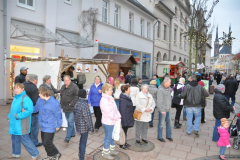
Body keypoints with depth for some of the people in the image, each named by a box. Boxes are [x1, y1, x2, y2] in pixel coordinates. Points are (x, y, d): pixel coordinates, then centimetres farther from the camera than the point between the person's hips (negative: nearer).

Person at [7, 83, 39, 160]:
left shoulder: (25, 98, -20)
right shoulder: (15, 98, 10)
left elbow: (29, 110, -28)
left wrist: (18, 116, -24)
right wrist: (9, 116, 11)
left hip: (21, 124, -9)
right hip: (14, 123, 9)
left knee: (25, 139, -1)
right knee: (15, 139, 21)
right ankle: (16, 154, 41)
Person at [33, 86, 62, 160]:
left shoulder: (54, 103, -23)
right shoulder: (40, 100, -2)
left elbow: (58, 115, -14)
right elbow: (36, 108, 17)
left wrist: (58, 125, -7)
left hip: (50, 127, -8)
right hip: (43, 126, 8)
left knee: (47, 143, -2)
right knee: (44, 142, 18)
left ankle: (56, 154, 23)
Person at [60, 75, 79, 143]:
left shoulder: (74, 86, -13)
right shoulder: (63, 87, 11)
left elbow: (77, 96, -17)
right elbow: (61, 96, 22)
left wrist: (72, 104, -19)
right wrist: (62, 104, 13)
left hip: (72, 108, -8)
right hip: (65, 108, 8)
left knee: (70, 122, -6)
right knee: (69, 122, 18)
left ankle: (67, 138, -1)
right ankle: (73, 133, 35)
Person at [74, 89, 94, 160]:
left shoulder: (76, 104, 1)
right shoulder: (85, 105, -24)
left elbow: (74, 113, 11)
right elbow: (87, 117, -22)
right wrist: (91, 127, -12)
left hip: (78, 125, 8)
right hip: (84, 127, -8)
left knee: (82, 139, 27)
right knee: (83, 142, 6)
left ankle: (80, 153, 46)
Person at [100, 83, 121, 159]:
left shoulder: (110, 98, 7)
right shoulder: (104, 100, -23)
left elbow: (115, 108, 11)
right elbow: (108, 112, -25)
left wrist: (119, 116, 1)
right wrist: (116, 118, -15)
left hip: (113, 121, 9)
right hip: (108, 122, -9)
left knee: (112, 136, 22)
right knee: (108, 137, 6)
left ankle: (112, 150, 40)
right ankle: (105, 153, 24)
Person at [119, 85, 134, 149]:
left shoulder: (127, 97, 7)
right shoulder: (123, 99, -24)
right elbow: (122, 111, -23)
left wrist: (131, 117, 21)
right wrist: (124, 120, -21)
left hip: (128, 118, 9)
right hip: (125, 119, -9)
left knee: (125, 130, 20)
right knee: (124, 131, 6)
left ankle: (125, 143, 35)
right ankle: (122, 145, 22)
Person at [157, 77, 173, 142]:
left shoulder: (168, 88, 6)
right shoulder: (160, 89, -20)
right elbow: (159, 101, -20)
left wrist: (170, 106, 16)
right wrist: (162, 110, -18)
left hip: (168, 109, 8)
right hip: (163, 110, -8)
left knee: (168, 122, 17)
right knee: (161, 124, 6)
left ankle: (168, 136, 33)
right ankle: (160, 137, 22)